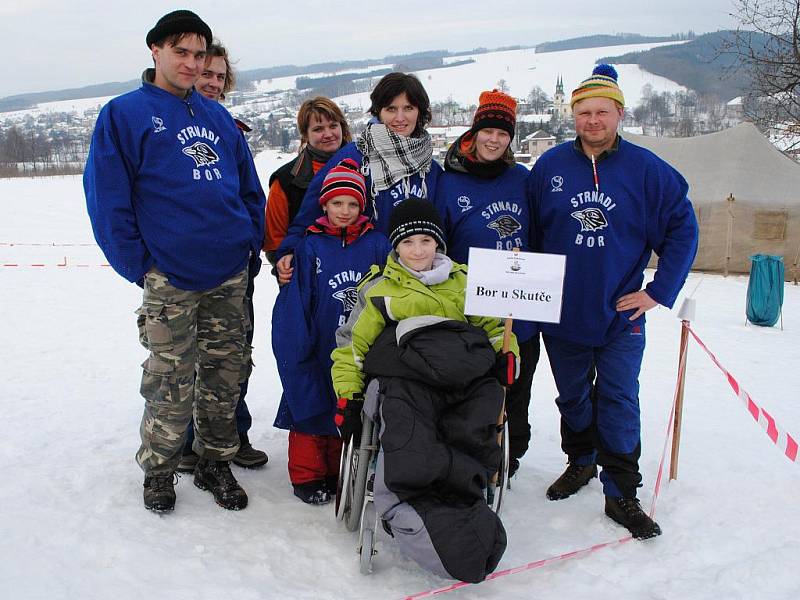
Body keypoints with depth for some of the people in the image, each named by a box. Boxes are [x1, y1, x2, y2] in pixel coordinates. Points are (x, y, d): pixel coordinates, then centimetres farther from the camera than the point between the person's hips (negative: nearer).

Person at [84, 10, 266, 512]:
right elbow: (107, 196, -5)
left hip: (231, 273, 5)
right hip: (170, 278, -4)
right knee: (172, 381, 2)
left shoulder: (218, 116, 15)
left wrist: (254, 240, 7)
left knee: (225, 372, 11)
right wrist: (137, 264, -9)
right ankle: (159, 470, 23)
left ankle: (216, 462, 27)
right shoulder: (124, 114, 0)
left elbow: (249, 186, 18)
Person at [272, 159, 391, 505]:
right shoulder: (309, 247, -4)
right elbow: (294, 306, -3)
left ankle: (342, 473, 31)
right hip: (319, 352, -2)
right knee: (312, 410, 6)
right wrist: (297, 345, -9)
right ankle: (307, 476, 23)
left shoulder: (377, 245, 1)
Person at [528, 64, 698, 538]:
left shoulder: (647, 169, -5)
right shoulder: (549, 166, -2)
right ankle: (581, 462, 39)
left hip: (621, 314, -2)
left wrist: (660, 290, -5)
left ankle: (621, 493, 14)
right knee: (572, 397, 17)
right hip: (561, 315, 2)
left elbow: (683, 228, 0)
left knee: (619, 402, 1)